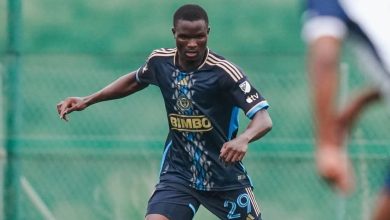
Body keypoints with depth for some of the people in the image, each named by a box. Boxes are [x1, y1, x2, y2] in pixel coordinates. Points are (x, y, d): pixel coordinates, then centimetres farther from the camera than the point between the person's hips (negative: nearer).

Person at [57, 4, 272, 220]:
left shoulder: (223, 71, -19)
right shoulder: (160, 61, -5)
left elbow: (263, 119, -27)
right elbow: (135, 81, 20)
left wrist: (243, 139, -49)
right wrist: (87, 101, 14)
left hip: (225, 177, -2)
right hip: (179, 172, 2)